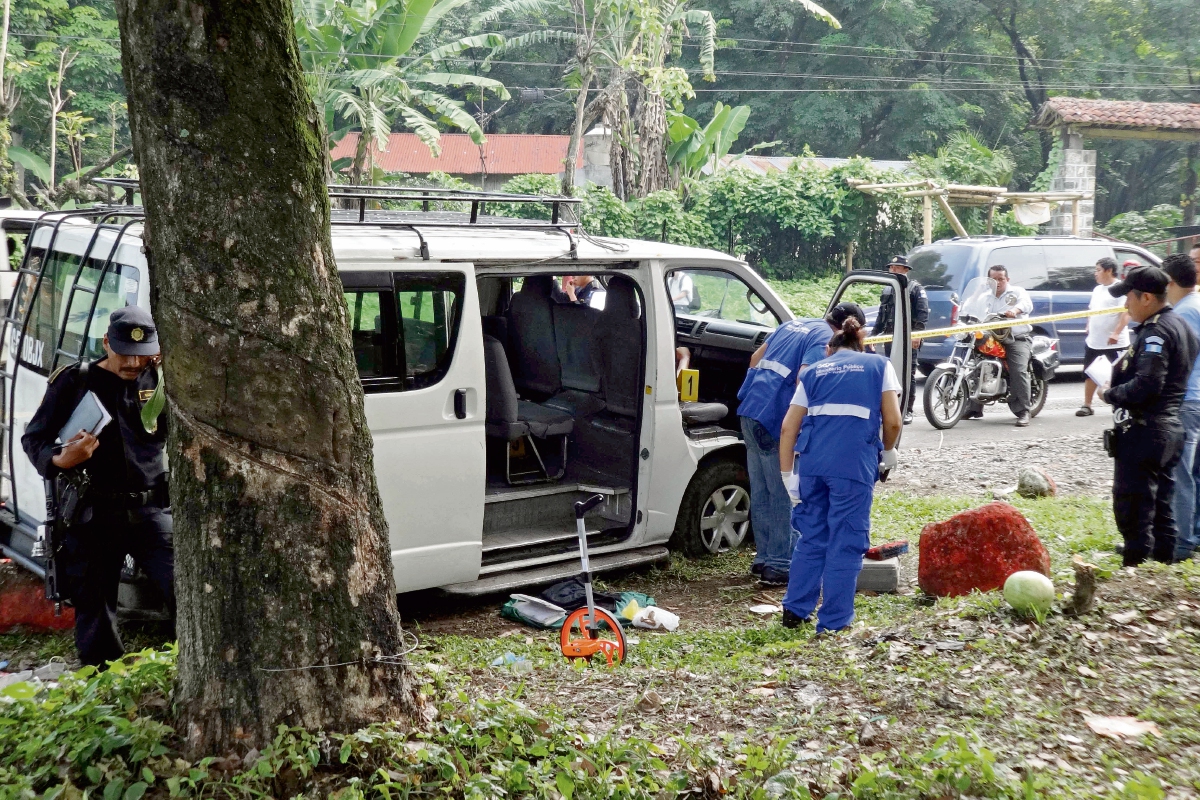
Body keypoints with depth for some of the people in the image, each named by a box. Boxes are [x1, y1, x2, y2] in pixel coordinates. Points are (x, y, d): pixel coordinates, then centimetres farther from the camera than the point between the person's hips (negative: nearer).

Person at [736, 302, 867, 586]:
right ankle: (779, 565, 2)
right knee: (786, 496, -1)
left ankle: (764, 558, 23)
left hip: (750, 411, 9)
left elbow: (756, 358, 24)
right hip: (775, 418, -9)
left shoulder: (794, 324, 19)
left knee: (761, 492, 15)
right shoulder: (825, 340, -8)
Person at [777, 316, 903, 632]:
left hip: (811, 460, 3)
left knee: (812, 536, 18)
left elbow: (788, 427, 14)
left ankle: (794, 611, 23)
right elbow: (893, 421, 6)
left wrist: (788, 475, 15)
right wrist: (888, 452, 25)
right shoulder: (879, 366, 18)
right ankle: (833, 624, 8)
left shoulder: (814, 371, 24)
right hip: (855, 462, -3)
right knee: (846, 543, 4)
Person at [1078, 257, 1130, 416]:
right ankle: (1087, 406, 18)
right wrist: (1088, 329, 15)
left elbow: (1126, 313, -19)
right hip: (1094, 341, 8)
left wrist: (1116, 333, -27)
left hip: (1114, 343, -8)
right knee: (1090, 373, 11)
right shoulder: (1097, 289, 14)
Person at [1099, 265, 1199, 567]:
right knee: (1161, 503, 17)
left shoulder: (1156, 331, -18)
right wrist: (1122, 370, 13)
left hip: (1144, 431, -10)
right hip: (1170, 427, 10)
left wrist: (1109, 394, -12)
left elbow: (1147, 384, -27)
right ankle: (1163, 559, 25)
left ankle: (1137, 566, -3)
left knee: (1132, 506, -5)